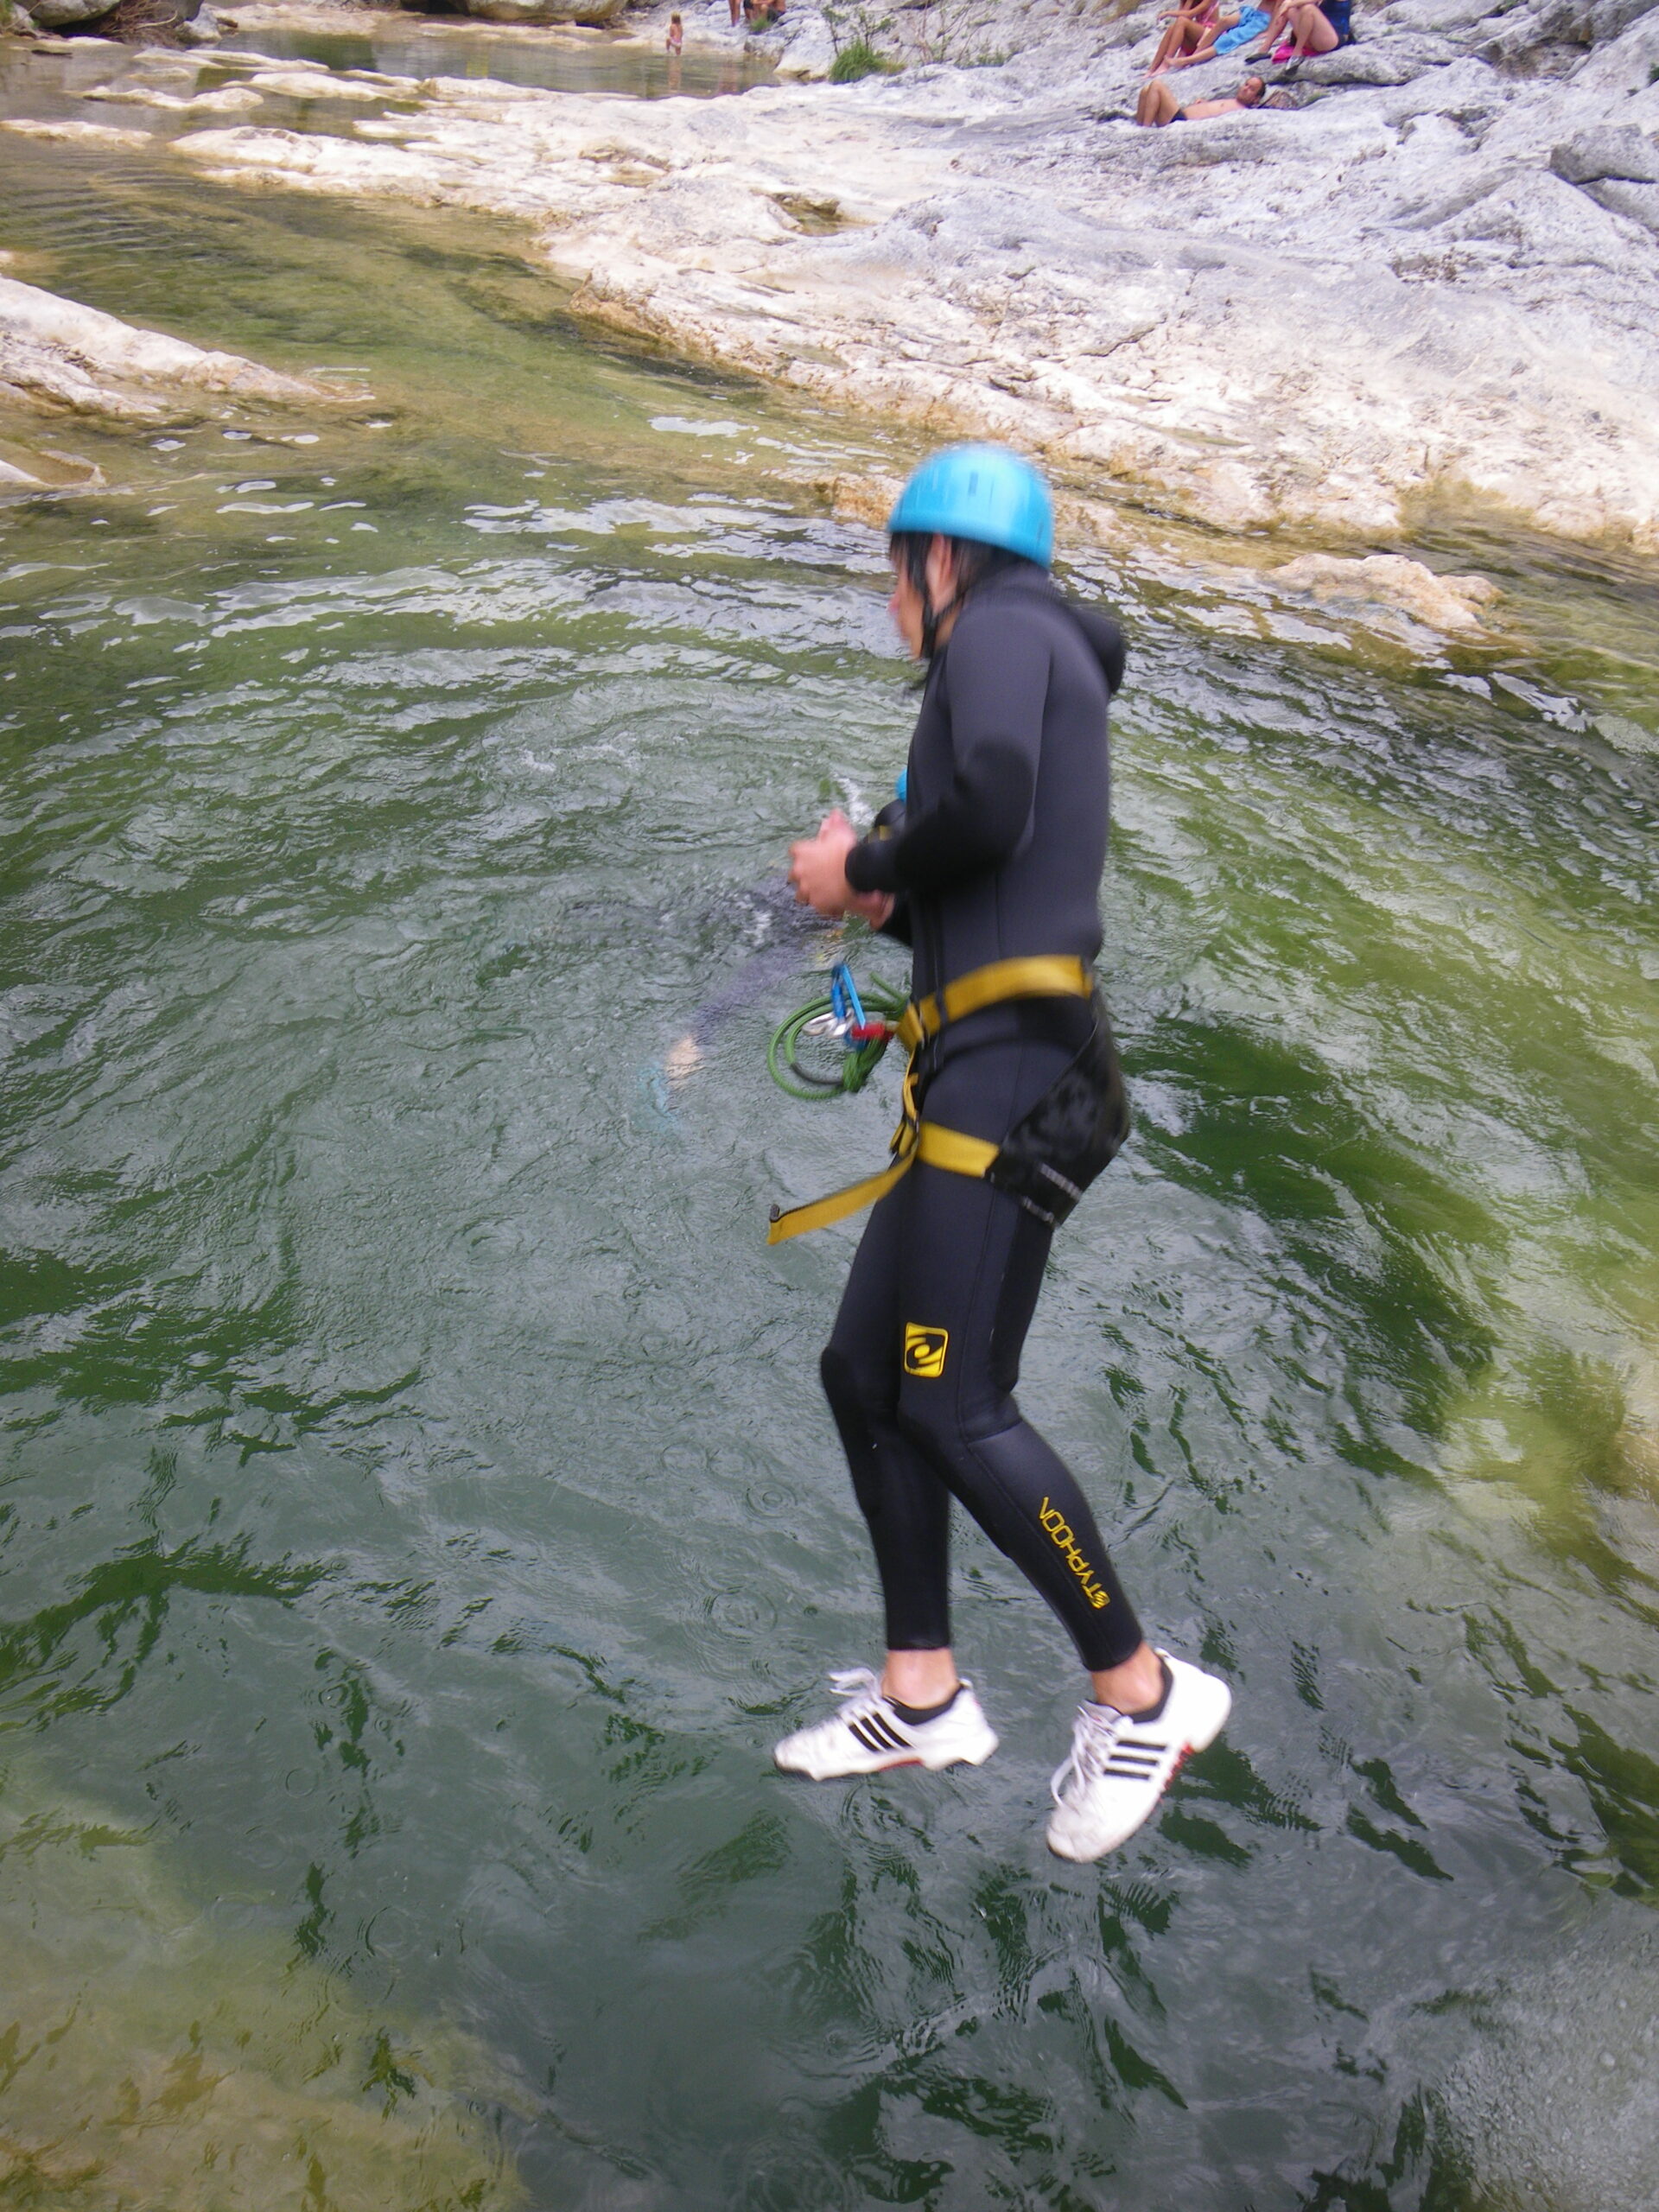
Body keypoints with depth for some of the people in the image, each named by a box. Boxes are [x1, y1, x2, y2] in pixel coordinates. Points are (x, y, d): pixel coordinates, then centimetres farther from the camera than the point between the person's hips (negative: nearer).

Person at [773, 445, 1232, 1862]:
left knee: (954, 1406, -12)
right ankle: (923, 1696, 21)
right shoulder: (1049, 668, 28)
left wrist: (862, 864, -4)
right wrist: (884, 899, 13)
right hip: (987, 1076, 10)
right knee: (865, 1370, 11)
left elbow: (989, 808, -20)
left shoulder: (1000, 627, -1)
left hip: (1008, 1068, -10)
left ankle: (1144, 1691, 4)